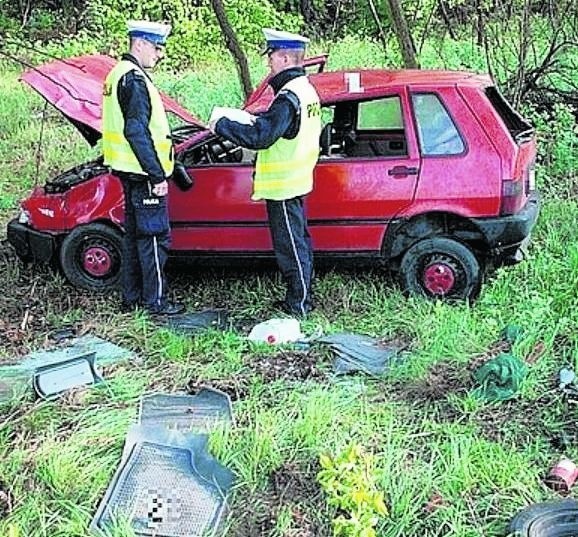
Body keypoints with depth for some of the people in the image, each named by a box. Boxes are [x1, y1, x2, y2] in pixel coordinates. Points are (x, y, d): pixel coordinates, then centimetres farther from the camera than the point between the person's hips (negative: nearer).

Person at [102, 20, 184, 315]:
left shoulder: (119, 74, 15)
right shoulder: (134, 79, -17)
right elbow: (137, 132, -23)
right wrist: (157, 175, -21)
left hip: (128, 170, 11)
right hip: (143, 172, -10)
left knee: (135, 233, 15)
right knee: (155, 236, -4)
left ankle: (131, 297, 23)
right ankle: (155, 300, 2)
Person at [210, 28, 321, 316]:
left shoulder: (288, 97, -23)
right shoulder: (306, 89, 9)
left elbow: (260, 136, -28)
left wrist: (221, 125, -18)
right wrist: (254, 118, 9)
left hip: (283, 185, -10)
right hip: (296, 181, 10)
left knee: (290, 245, -1)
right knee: (299, 241, 18)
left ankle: (298, 303, 8)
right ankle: (301, 297, 29)